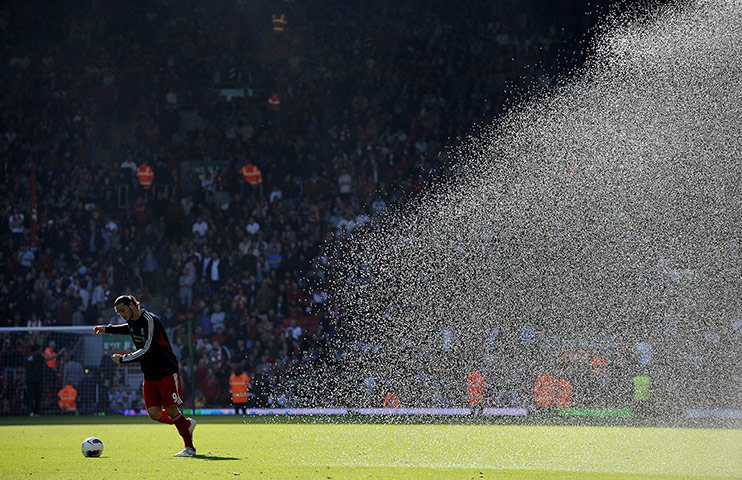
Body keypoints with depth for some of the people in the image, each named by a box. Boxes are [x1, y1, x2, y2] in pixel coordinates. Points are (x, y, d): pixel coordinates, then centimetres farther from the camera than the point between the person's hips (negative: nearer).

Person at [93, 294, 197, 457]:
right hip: (149, 375, 8)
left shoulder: (150, 320, -19)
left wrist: (123, 359, -20)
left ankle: (189, 447, 3)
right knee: (154, 413, -3)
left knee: (171, 410, -9)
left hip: (167, 372, -8)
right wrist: (107, 329, 26)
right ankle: (187, 424, 21)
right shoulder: (132, 321, 8)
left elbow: (147, 350, -26)